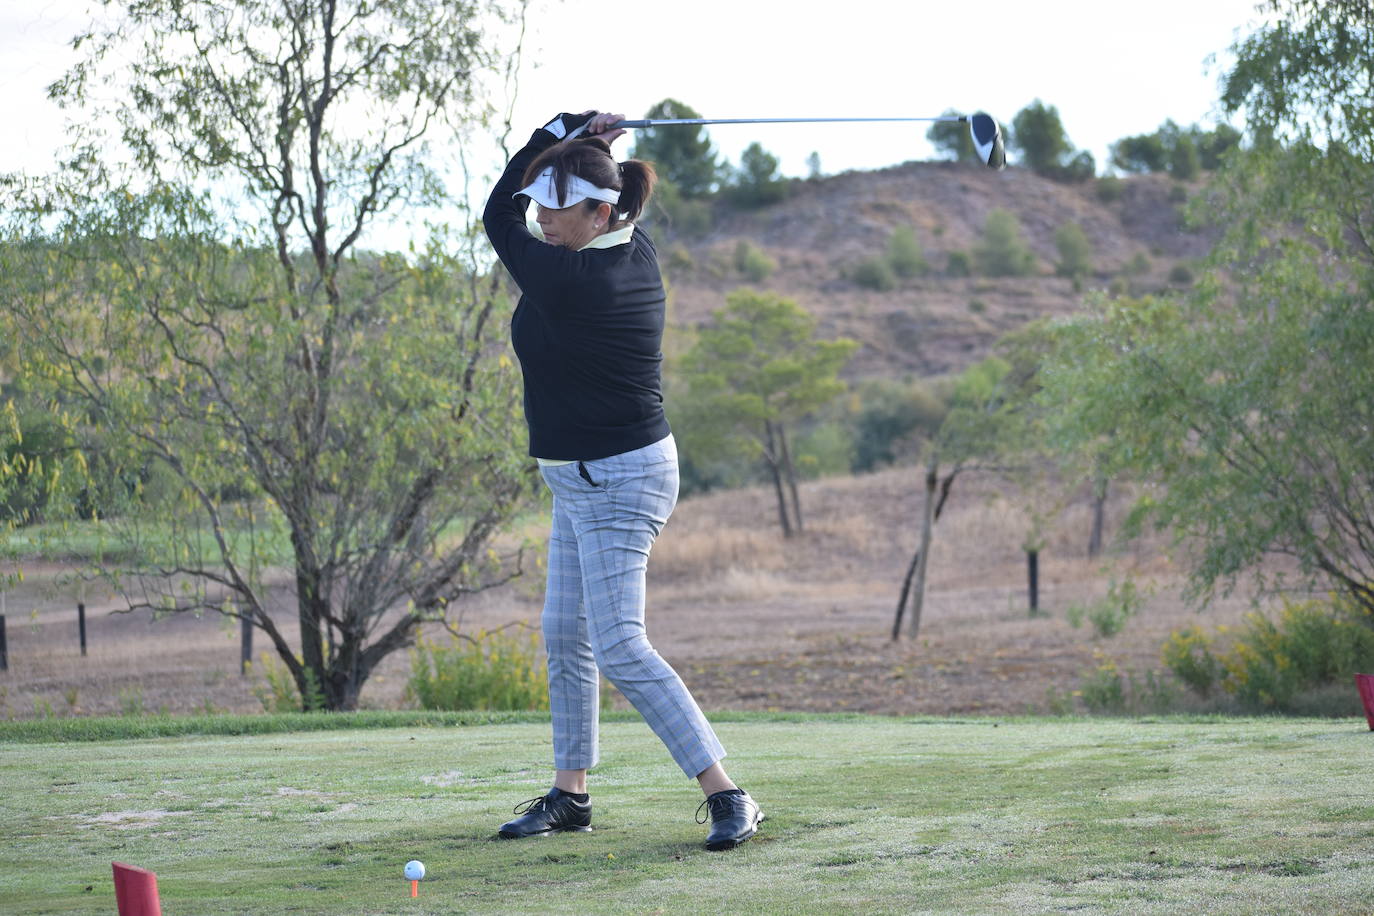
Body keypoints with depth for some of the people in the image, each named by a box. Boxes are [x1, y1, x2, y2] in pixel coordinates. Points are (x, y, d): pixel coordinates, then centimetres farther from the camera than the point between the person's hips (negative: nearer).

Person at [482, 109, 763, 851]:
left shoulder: (568, 283, -25)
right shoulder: (633, 254, 1)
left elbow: (498, 215, -8)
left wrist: (561, 130, -2)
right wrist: (582, 141, 5)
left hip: (614, 483, -10)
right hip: (585, 479, 10)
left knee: (619, 647, -14)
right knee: (564, 634, 15)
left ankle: (726, 796, -14)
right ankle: (570, 794, 25)